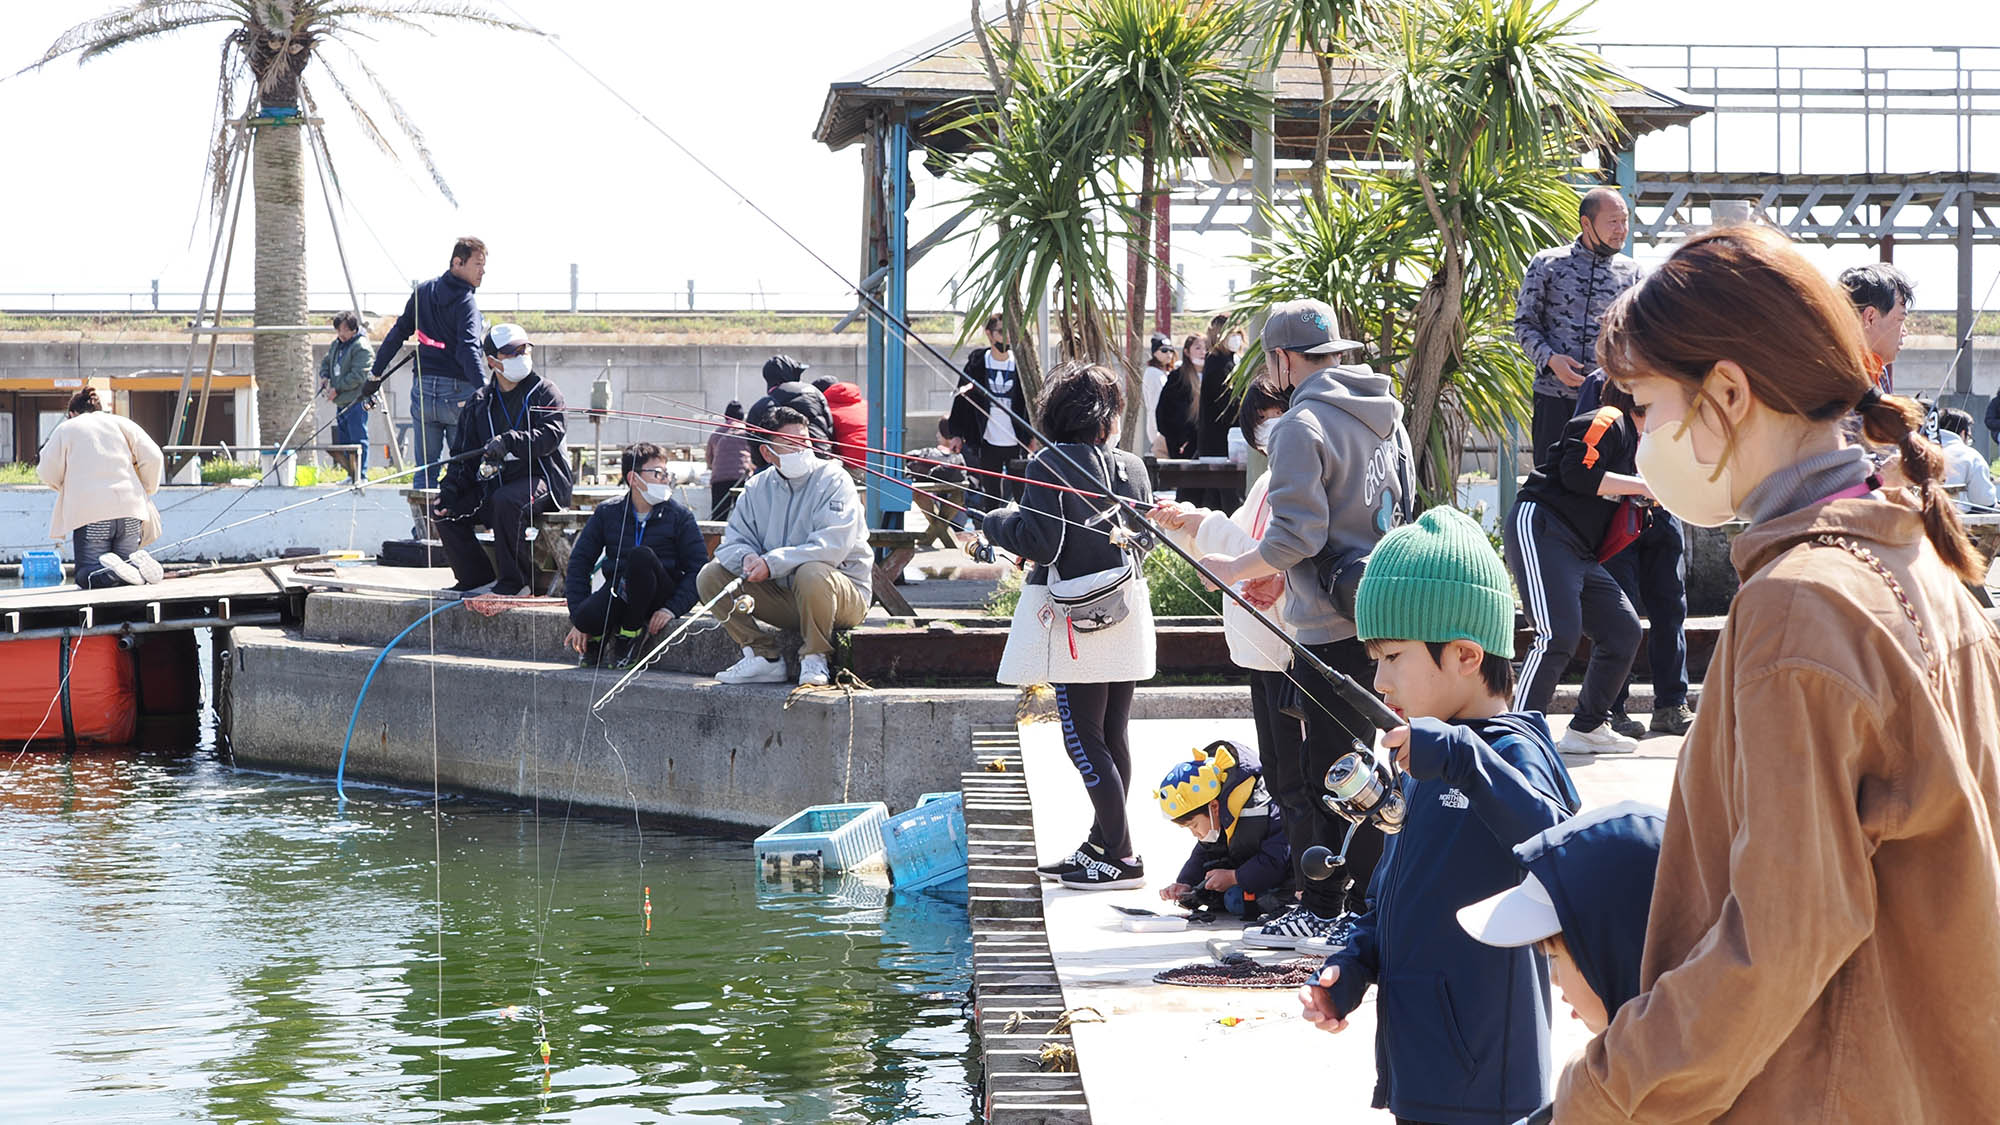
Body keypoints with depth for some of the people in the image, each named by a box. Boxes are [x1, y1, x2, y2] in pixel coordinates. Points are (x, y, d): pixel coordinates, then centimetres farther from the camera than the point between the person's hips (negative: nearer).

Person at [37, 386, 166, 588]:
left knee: (86, 575, 2)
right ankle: (138, 564, -22)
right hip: (129, 509, 3)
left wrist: (66, 487, 25)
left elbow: (48, 472, 4)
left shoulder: (65, 429, 10)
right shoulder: (121, 423, 17)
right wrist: (146, 492, 21)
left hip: (91, 512, -3)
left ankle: (110, 571, -31)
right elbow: (153, 457, 6)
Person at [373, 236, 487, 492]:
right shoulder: (465, 303, -11)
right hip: (458, 393, -6)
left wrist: (376, 373, 21)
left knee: (425, 469, 9)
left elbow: (398, 333, 14)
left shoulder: (424, 291, 9)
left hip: (423, 389, 6)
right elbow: (468, 352, -24)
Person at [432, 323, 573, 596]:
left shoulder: (545, 392, 4)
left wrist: (509, 442, -30)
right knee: (446, 511, -13)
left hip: (538, 478, -5)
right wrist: (450, 487, -4)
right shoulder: (478, 402, 17)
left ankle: (514, 581, -23)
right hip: (491, 485, 6)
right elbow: (463, 454, 16)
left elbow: (551, 435, -15)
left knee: (506, 502, -36)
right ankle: (477, 579, -3)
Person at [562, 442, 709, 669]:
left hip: (660, 596, -1)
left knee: (641, 555, -34)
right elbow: (579, 563, 3)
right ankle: (598, 637, 4)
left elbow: (698, 569, -4)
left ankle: (629, 636, -15)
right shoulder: (607, 513, 4)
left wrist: (672, 609, -19)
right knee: (587, 618, -36)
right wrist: (578, 621, -8)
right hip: (617, 591, 1)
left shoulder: (679, 515, 0)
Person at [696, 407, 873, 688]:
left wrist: (773, 564, -29)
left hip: (846, 597, -6)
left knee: (811, 573, -39)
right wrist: (747, 558, -21)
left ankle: (814, 659, -17)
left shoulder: (833, 479, -11)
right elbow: (733, 541, 5)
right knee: (711, 575, -6)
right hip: (781, 595, 6)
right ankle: (762, 657, -7)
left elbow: (832, 546, -24)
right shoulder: (757, 488, 6)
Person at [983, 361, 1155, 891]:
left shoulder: (1049, 465, -11)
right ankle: (1101, 844, 20)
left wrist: (997, 522, 1)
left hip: (1076, 618, -7)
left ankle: (1121, 857, -6)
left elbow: (1042, 542, -17)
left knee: (1083, 738, -4)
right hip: (1126, 613, 7)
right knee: (1111, 736, 13)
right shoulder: (1132, 467, 6)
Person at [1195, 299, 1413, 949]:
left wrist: (1233, 569, -3)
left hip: (1332, 627, -9)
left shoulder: (1301, 425, -14)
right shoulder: (1384, 416, 13)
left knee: (1330, 769, -3)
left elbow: (1296, 536, -20)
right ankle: (1366, 900, 18)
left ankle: (1324, 910, 3)